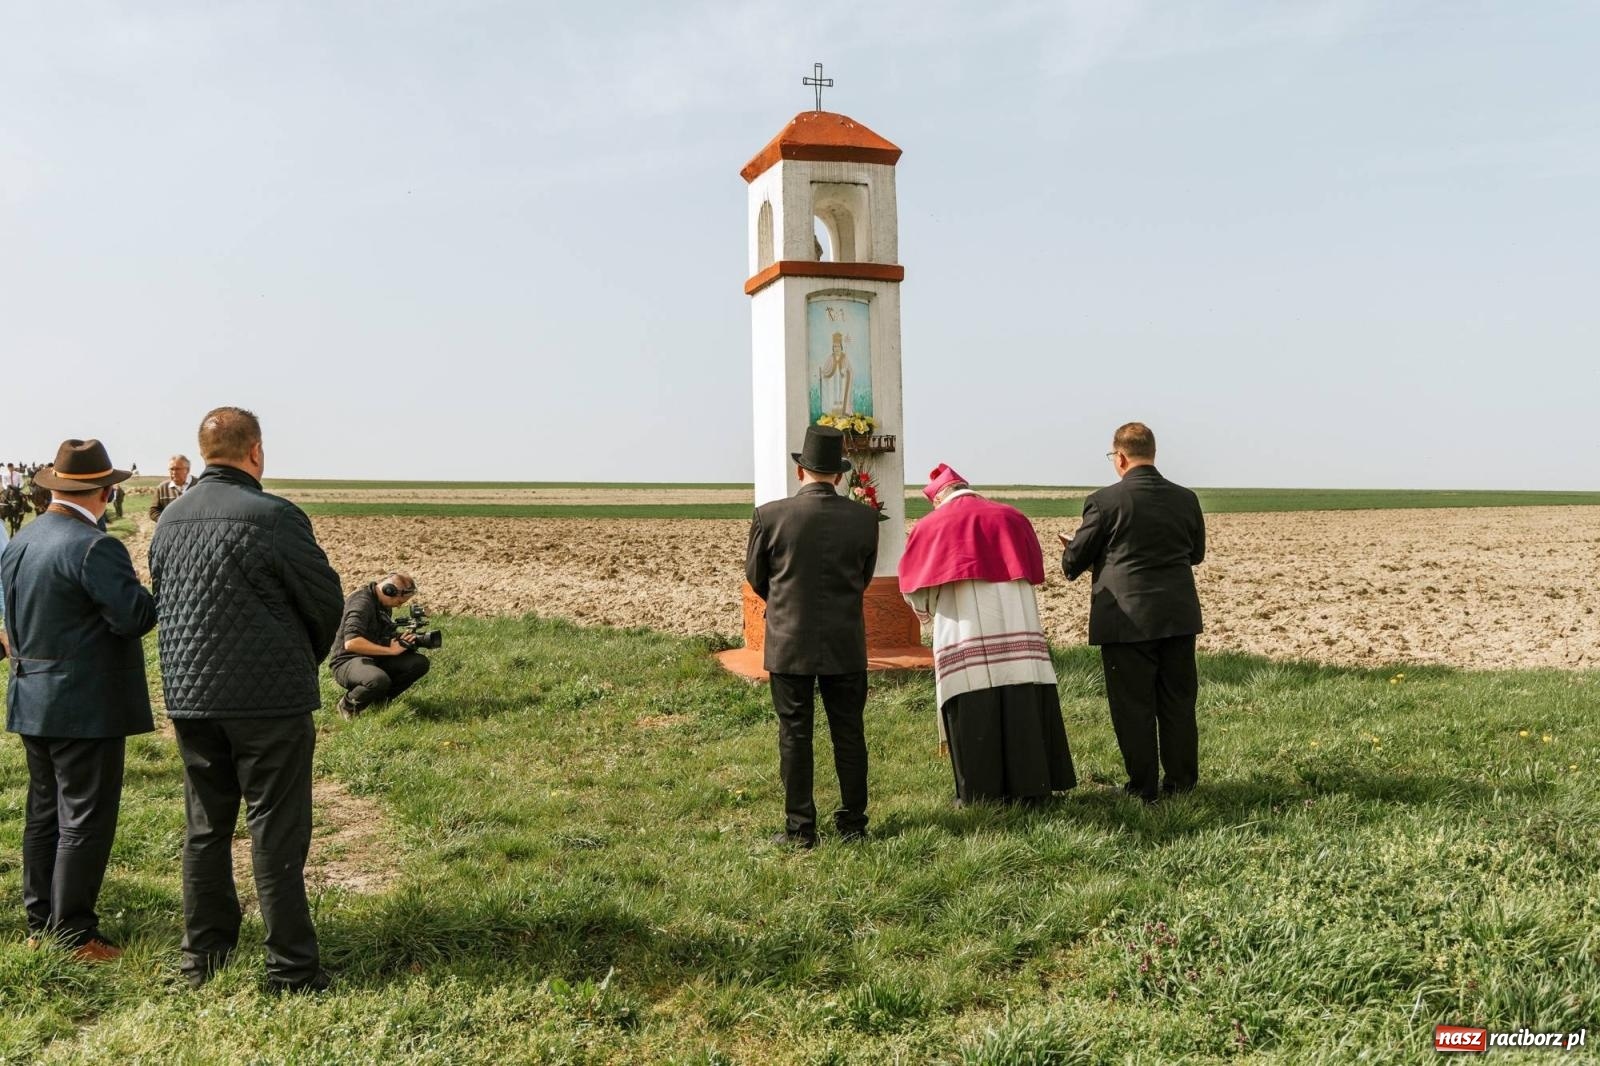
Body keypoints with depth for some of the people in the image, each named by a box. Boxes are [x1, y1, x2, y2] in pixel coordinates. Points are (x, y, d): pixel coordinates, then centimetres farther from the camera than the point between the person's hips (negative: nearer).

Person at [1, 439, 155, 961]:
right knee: (86, 818, 0)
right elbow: (137, 616, -24)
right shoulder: (94, 547, -20)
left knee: (44, 811, 17)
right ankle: (75, 933, 5)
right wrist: (147, 589, -5)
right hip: (87, 704, -9)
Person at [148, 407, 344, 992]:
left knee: (205, 829, 17)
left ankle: (202, 959, 27)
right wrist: (306, 658, 13)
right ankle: (291, 969, 8)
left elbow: (162, 604, 15)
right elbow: (326, 600, -7)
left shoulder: (170, 519, 5)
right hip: (270, 698, -6)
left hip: (189, 699, 6)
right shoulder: (274, 517, -15)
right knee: (276, 834, 1)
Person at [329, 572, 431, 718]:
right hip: (347, 662, -8)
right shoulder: (362, 602, -22)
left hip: (375, 659, 9)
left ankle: (378, 700, 6)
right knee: (379, 680, -39)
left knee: (419, 663, -10)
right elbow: (351, 643, -34)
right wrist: (390, 650, -30)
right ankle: (348, 705, -7)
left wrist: (400, 641, -7)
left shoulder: (384, 603, 7)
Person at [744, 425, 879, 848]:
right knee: (849, 734, 11)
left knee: (795, 735, 6)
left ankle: (800, 828, 10)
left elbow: (755, 576, 3)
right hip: (846, 645, 2)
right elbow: (864, 577, 7)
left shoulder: (770, 516, -10)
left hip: (789, 643, -2)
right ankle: (853, 824, 19)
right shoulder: (864, 518, -5)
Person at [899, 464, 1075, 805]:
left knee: (972, 714, 1)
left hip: (965, 639, -2)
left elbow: (913, 586, 11)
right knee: (1024, 709, 5)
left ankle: (979, 793, 3)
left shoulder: (930, 526, 6)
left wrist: (927, 610, 31)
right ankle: (1029, 787, 9)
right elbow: (1034, 571, 21)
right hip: (1019, 631, 2)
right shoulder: (1012, 517, 13)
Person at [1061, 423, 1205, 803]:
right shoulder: (1186, 499, 2)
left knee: (1133, 705, 5)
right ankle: (1181, 783, 22)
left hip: (1127, 620, -4)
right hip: (1179, 616, 5)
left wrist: (1068, 551, 18)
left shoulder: (1105, 501, -12)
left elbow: (1074, 561, -5)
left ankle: (1143, 789, 11)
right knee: (1178, 702, 14)